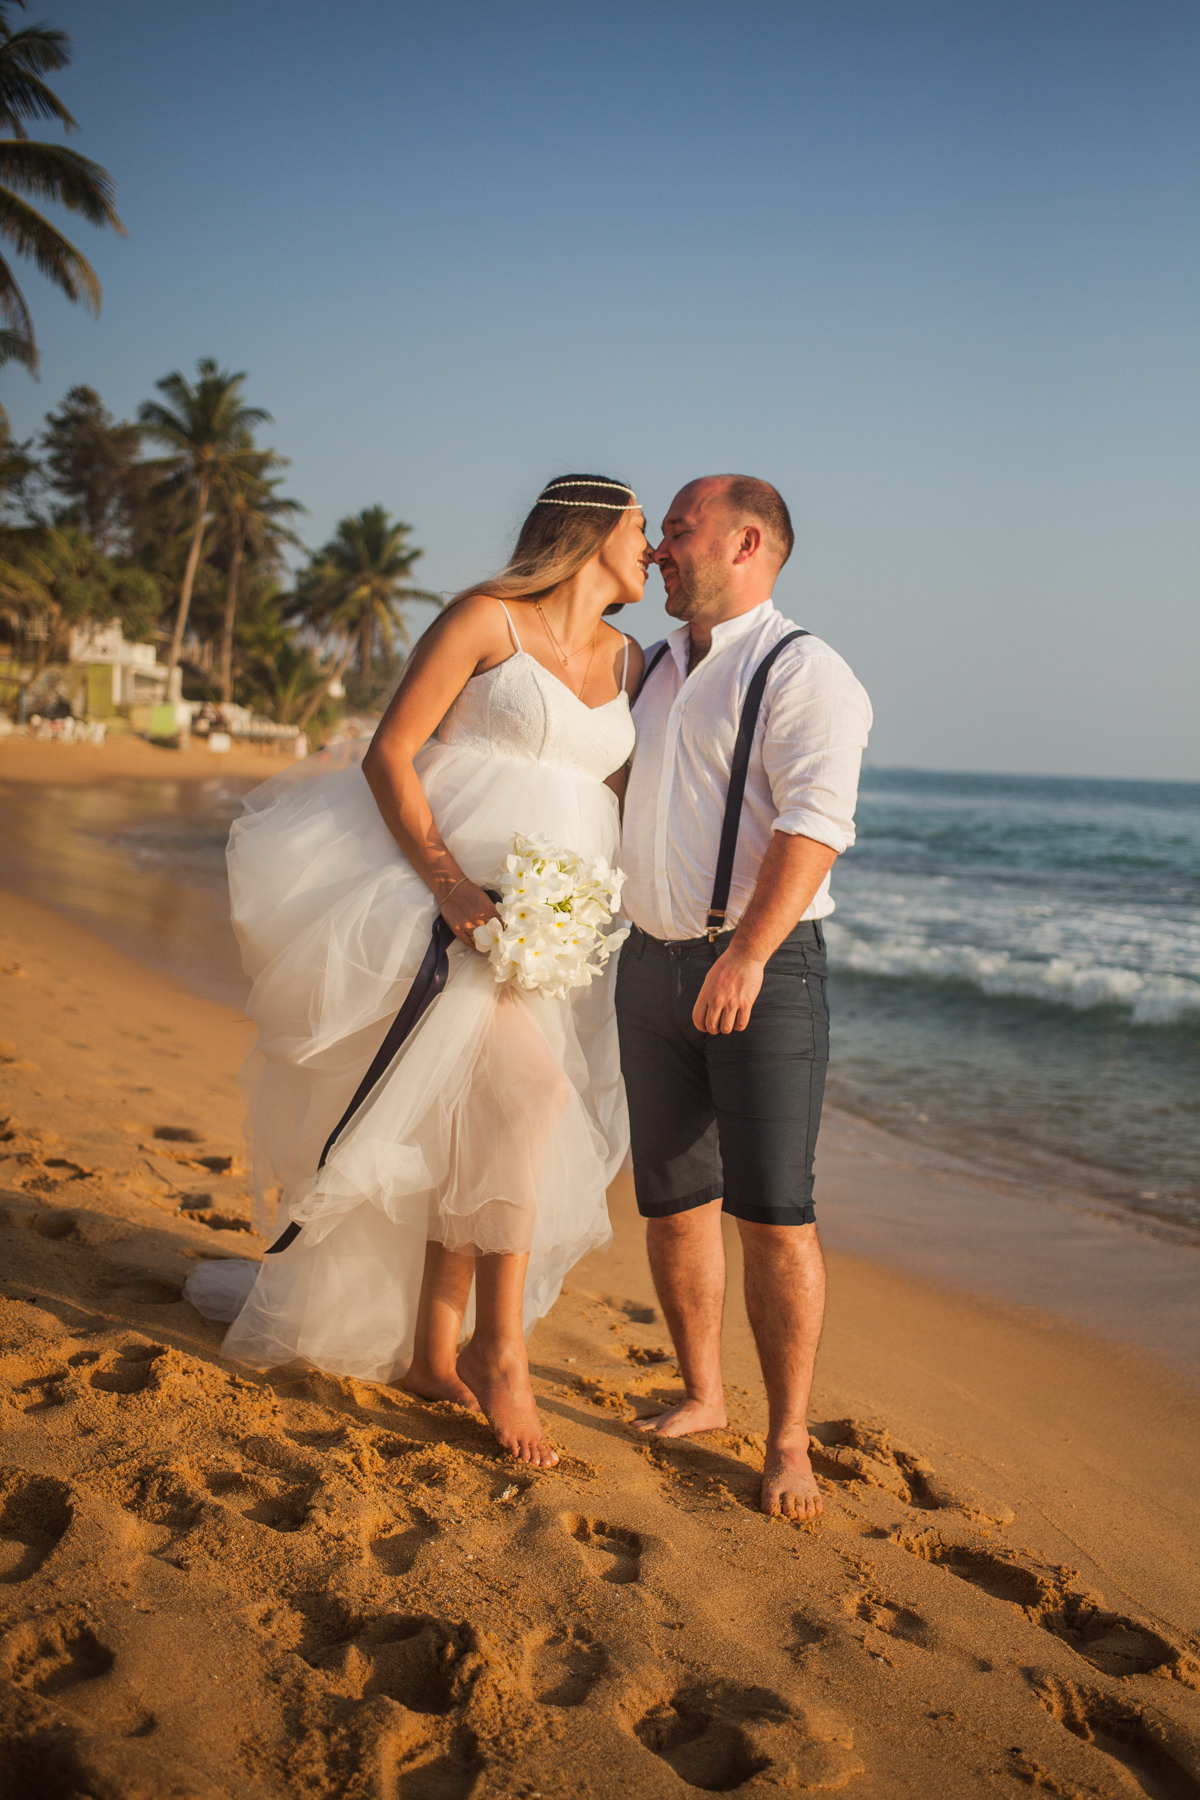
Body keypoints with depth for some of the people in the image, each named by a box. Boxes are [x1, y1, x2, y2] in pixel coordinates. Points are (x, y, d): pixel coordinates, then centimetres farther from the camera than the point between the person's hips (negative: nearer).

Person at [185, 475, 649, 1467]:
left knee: (468, 1132, 8)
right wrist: (447, 880, -21)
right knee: (517, 1086, -23)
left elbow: (631, 783, 22)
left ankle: (431, 1351, 17)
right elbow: (387, 755, -9)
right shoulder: (486, 619, -4)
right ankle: (500, 1349, -13)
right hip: (459, 889, -6)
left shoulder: (628, 657, 14)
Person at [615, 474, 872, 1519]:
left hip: (765, 971, -7)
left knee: (772, 1211, -8)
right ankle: (702, 1396, 25)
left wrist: (747, 955, -27)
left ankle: (789, 1441, 3)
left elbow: (814, 823, -19)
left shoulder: (804, 672, -7)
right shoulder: (653, 670, 17)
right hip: (653, 963, 7)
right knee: (673, 1202, 10)